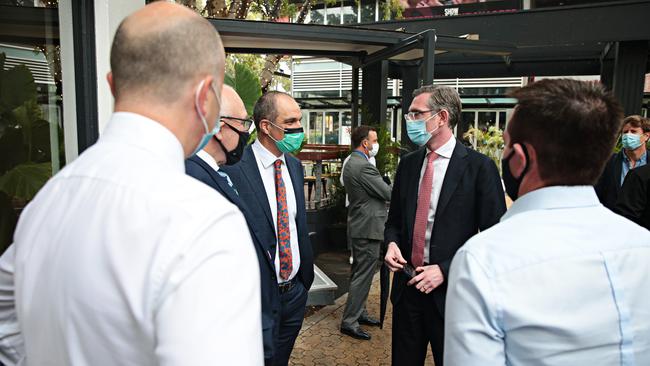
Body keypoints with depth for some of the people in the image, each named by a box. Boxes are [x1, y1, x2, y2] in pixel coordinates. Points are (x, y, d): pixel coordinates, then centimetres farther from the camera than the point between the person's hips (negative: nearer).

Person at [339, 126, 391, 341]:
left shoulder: (351, 163, 12)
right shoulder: (363, 166, -21)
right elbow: (388, 193, -17)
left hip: (358, 226, 11)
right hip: (368, 228, -11)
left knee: (358, 273, 19)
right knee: (363, 276, -3)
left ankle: (359, 313, 32)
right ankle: (349, 322, 5)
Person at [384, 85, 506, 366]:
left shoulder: (479, 167, -11)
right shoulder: (408, 164, 6)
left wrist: (445, 270, -16)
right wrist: (392, 243, -6)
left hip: (451, 290, -4)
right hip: (408, 283, 5)